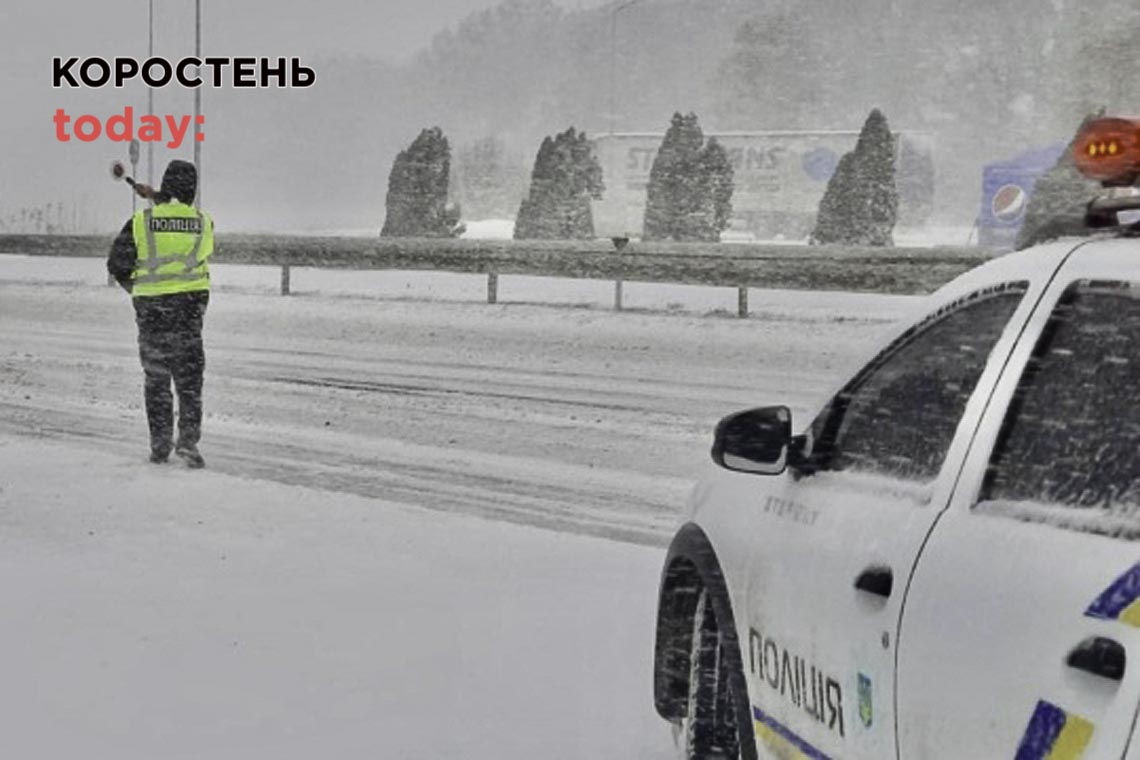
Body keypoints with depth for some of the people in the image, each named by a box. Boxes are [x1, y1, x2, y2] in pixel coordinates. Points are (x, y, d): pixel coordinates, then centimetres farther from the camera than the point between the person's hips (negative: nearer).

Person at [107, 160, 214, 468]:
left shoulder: (141, 222, -7)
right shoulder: (204, 223, -3)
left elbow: (117, 264, 0)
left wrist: (136, 288, 18)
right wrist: (155, 198, 27)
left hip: (150, 308, 0)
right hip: (190, 307, 0)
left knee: (156, 379, 11)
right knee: (189, 379, 4)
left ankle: (160, 445, 11)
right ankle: (188, 438, -11)